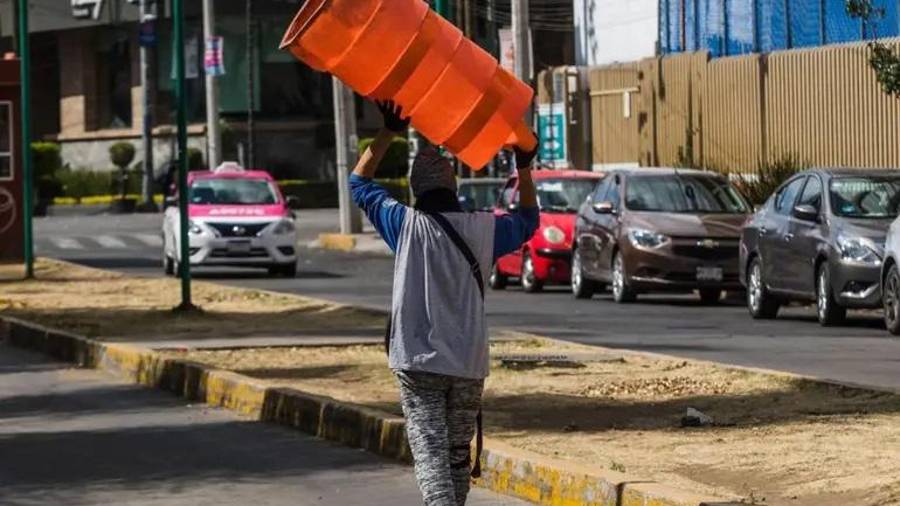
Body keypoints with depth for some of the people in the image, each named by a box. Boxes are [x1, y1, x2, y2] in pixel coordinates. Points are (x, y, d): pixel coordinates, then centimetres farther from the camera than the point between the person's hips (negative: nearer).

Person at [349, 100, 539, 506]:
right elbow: (527, 222, 24)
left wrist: (389, 133, 11)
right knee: (458, 455, 15)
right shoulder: (482, 229, 2)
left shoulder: (407, 225, -6)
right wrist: (524, 167, 28)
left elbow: (360, 182, 9)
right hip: (469, 362, 3)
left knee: (430, 452, -11)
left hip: (419, 361, -3)